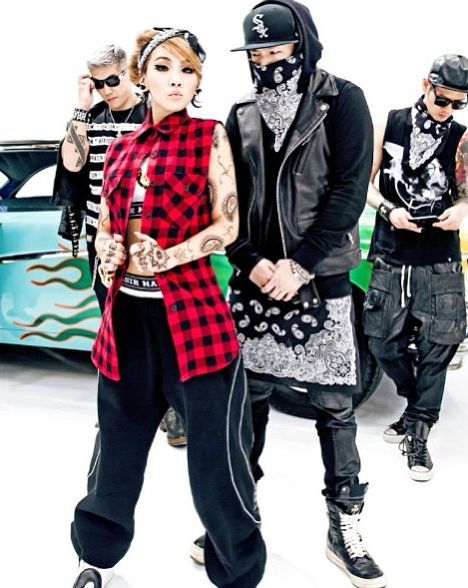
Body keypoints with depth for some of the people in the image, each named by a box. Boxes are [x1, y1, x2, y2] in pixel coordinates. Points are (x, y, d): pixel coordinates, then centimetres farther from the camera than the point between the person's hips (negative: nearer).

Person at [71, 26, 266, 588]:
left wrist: (165, 257, -15)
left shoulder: (210, 136, 1)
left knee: (215, 459, 0)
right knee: (118, 446, 16)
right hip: (126, 313, 4)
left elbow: (227, 225, -5)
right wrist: (108, 251, -3)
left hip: (191, 312, -4)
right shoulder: (121, 148, 12)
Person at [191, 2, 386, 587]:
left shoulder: (342, 102, -1)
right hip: (254, 280, 3)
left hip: (320, 281, -3)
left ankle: (345, 527, 15)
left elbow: (349, 191, -10)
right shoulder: (242, 116, 9)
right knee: (249, 396, 9)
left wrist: (298, 264, -16)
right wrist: (251, 263, -9)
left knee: (334, 404, 2)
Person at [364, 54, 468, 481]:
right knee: (383, 342, 5)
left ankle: (417, 434, 12)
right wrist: (388, 209, -11)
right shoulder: (390, 125, 4)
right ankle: (418, 407, 31)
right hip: (390, 256, 1)